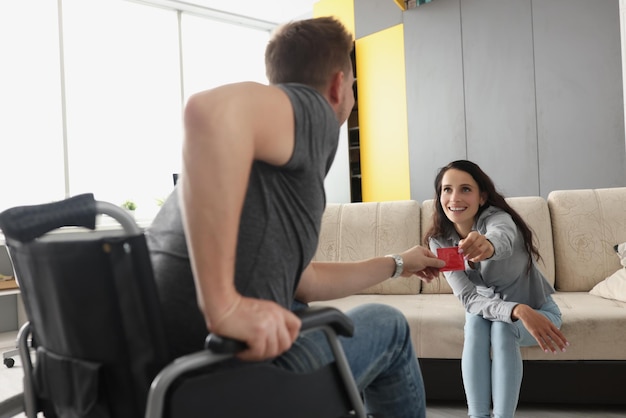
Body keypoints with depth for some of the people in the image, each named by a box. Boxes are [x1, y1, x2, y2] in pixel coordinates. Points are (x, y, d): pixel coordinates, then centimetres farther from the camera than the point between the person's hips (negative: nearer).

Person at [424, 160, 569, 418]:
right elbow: (468, 297, -27)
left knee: (502, 327, -32)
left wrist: (489, 244, -81)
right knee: (475, 323, -30)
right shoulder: (440, 241, -17)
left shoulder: (497, 218, -28)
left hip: (537, 309, -2)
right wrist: (518, 310, -45)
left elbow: (503, 237, -55)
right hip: (487, 309, 3)